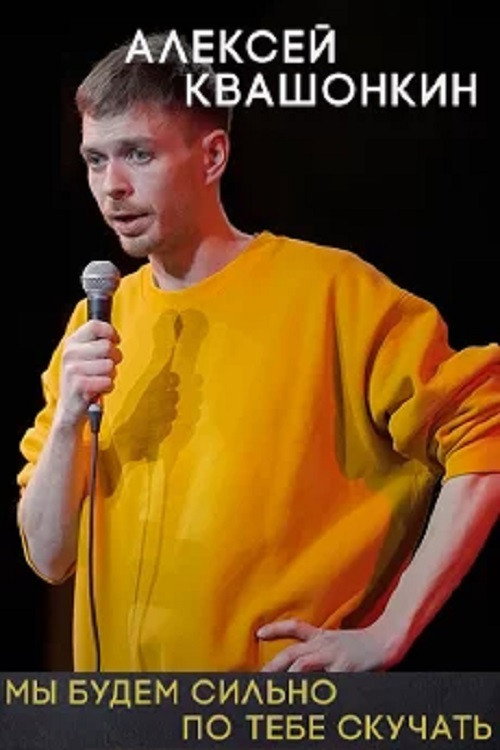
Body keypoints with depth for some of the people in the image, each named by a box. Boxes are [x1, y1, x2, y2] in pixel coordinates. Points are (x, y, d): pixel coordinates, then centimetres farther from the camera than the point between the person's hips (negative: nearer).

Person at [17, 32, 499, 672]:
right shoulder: (94, 327, 3)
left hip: (284, 686, -4)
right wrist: (69, 420, -13)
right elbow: (50, 558, 3)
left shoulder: (330, 291, -12)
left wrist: (386, 635, -17)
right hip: (115, 659, 5)